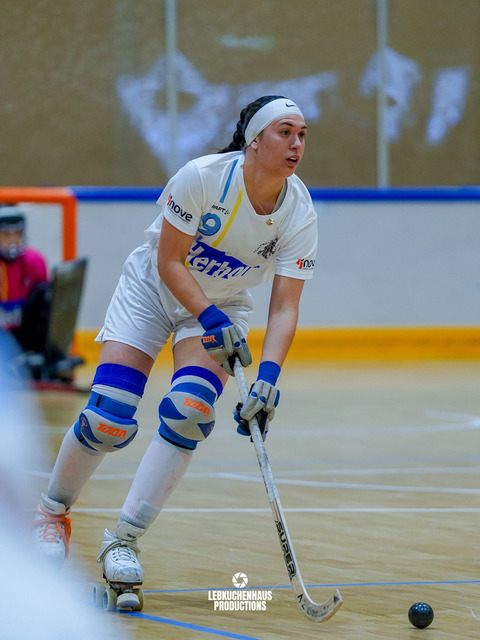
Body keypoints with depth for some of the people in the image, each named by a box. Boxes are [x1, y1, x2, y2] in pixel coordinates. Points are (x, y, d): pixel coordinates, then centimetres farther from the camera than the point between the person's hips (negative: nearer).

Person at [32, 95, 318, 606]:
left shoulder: (299, 212, -19)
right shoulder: (203, 176, -28)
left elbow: (284, 308, -19)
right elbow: (170, 263, -20)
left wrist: (268, 376, -32)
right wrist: (212, 321, -29)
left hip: (224, 304, 2)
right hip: (153, 290, -2)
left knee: (188, 410, -24)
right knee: (106, 420, -14)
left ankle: (123, 540, -14)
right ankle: (52, 513, 15)